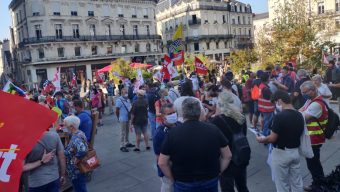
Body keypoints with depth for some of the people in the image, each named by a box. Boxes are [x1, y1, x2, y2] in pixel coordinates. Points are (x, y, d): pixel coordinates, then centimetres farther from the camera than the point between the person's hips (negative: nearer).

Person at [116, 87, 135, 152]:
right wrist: (119, 118, -4)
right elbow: (117, 111, -13)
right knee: (123, 133, -1)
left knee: (127, 131, 18)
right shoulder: (119, 100, -16)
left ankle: (127, 143, 32)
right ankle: (122, 146, 5)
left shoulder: (127, 99, 7)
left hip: (128, 118, 7)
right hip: (123, 119, -7)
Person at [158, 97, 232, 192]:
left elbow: (162, 163, -12)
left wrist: (174, 179, 0)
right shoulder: (213, 130, -9)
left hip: (184, 184, -2)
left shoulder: (173, 132, -15)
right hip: (211, 182, 2)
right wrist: (217, 173, 8)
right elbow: (227, 156, -1)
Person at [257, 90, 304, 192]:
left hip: (281, 153, -7)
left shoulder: (279, 116, -23)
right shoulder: (300, 115, 1)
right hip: (295, 152, 7)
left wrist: (262, 139, -2)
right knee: (297, 182, 18)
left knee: (282, 184, 10)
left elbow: (272, 138, -20)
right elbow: (297, 134, 11)